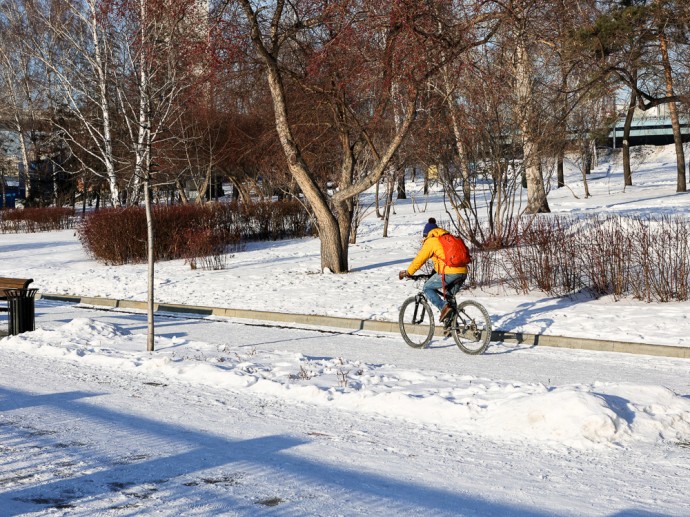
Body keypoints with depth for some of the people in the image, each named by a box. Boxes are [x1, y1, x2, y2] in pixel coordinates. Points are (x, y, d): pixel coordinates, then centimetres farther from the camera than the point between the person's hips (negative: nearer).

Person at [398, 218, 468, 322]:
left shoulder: (431, 241, 5)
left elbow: (420, 259, 5)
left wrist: (407, 272, 16)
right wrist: (436, 270, 44)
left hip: (449, 272, -7)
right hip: (463, 272, 7)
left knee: (427, 288, 9)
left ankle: (444, 307, -10)